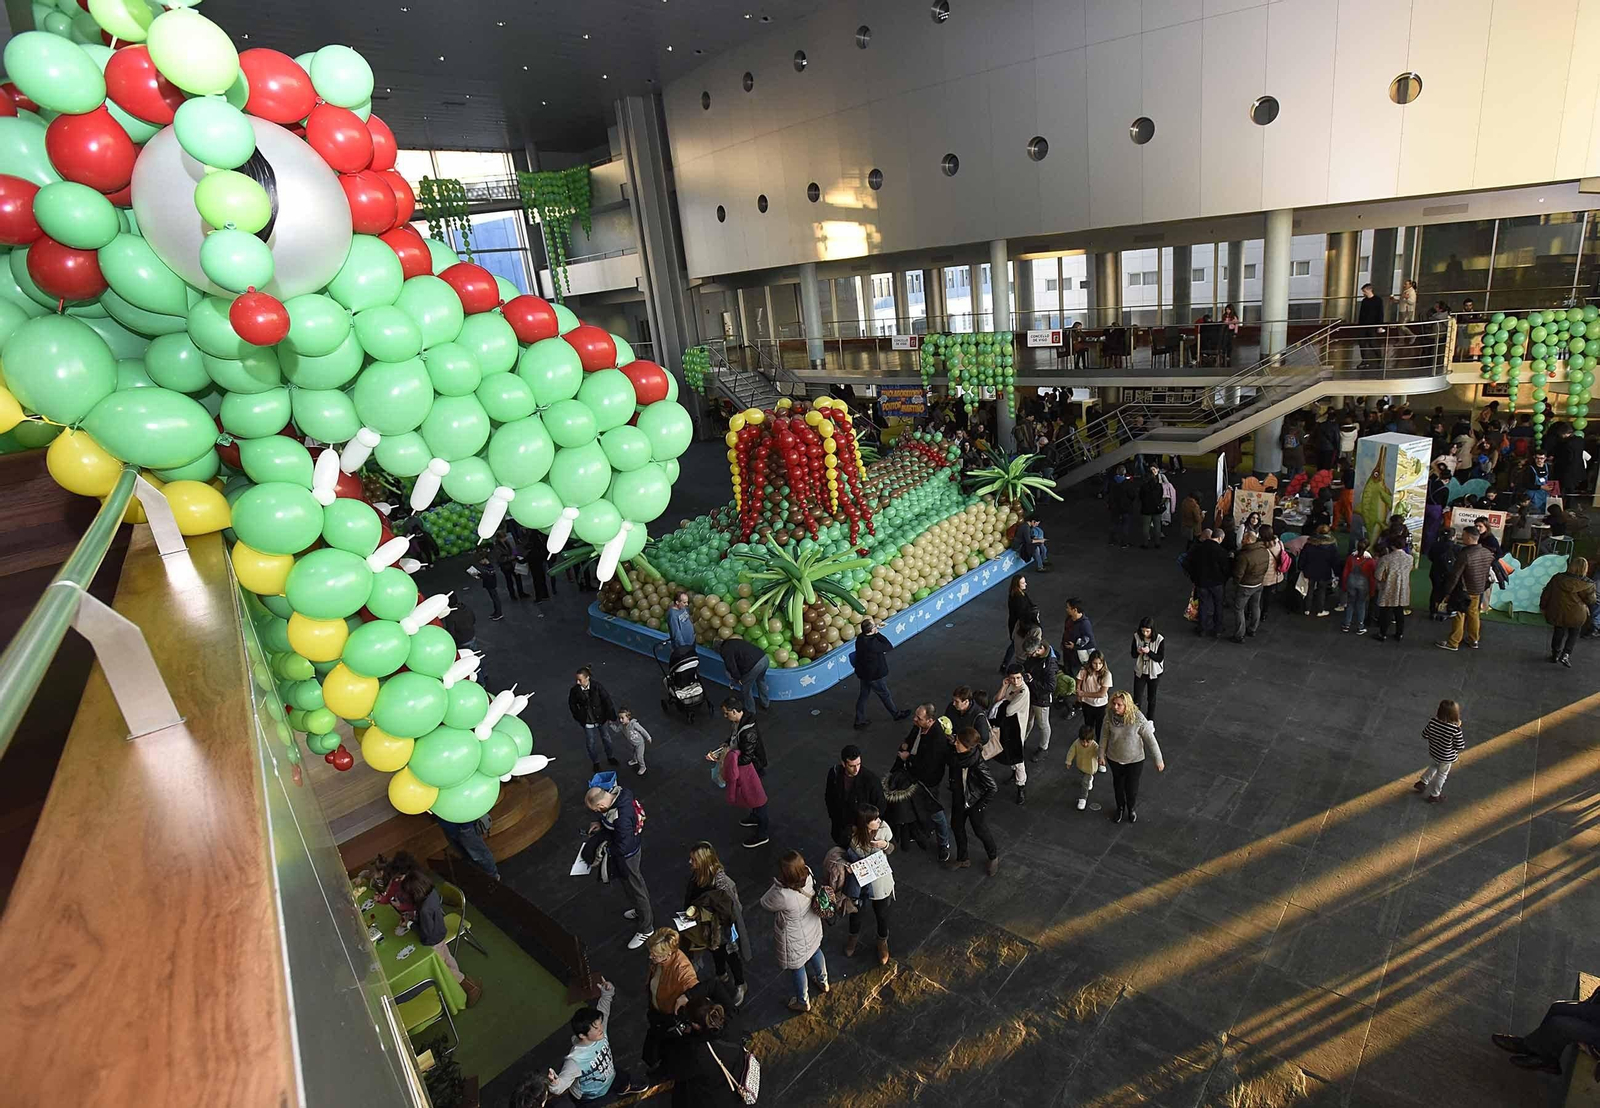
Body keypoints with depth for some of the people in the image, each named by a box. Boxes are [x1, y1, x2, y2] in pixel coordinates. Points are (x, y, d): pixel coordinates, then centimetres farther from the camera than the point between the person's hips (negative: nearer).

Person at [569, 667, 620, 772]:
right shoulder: (574, 690, -19)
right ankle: (596, 762, 39)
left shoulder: (597, 686, -23)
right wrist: (579, 718, 0)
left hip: (601, 719, 0)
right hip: (587, 722, 0)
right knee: (591, 743, 14)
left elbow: (607, 700, -15)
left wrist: (610, 716, -11)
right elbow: (572, 704, 0)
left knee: (606, 738, 20)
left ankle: (611, 757, 45)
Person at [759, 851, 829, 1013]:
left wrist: (777, 884, -23)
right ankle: (823, 982, 62)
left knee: (797, 968, 24)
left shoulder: (783, 896, -45)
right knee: (815, 951, 35)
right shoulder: (808, 873, -28)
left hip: (795, 939, -5)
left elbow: (765, 903, -23)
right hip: (812, 928, 6)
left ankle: (803, 1001, 51)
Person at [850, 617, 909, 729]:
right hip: (874, 675, -7)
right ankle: (896, 715, 39)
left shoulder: (860, 638, -9)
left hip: (863, 673, 7)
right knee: (885, 695, 16)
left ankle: (859, 721, 30)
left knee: (863, 695, 20)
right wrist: (878, 633, -22)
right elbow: (889, 646, -22)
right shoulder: (873, 644, -35)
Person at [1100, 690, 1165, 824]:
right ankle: (1120, 808, 52)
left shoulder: (1138, 719, -30)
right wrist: (1101, 754, 3)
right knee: (1118, 784, 23)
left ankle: (1132, 809, 50)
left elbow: (1150, 739, -18)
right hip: (1115, 758, 2)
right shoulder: (1109, 716, -22)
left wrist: (1158, 760, -10)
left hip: (1135, 759, -2)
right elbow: (1105, 735, -5)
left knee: (1132, 787, 17)